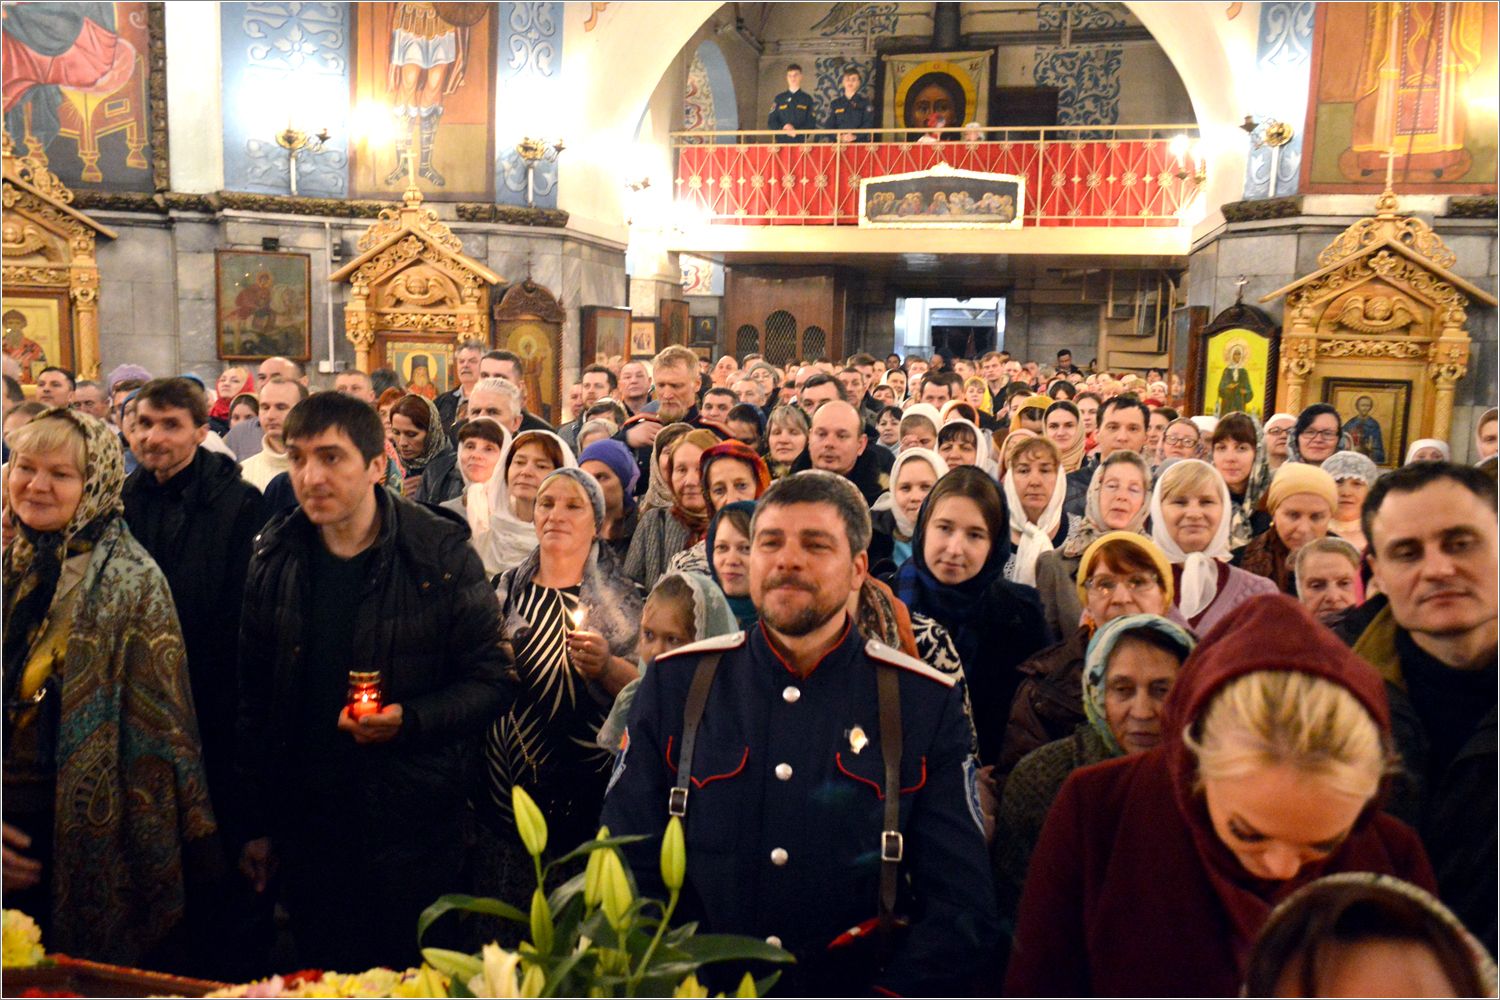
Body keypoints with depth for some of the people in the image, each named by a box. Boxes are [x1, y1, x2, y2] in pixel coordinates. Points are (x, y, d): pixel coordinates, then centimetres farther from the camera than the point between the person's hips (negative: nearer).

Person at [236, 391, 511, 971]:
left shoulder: (441, 555, -10)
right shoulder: (274, 560, 2)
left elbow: (491, 680, -6)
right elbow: (254, 699, 9)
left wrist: (409, 720, -23)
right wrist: (256, 824, 10)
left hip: (415, 823, -3)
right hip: (308, 826, 4)